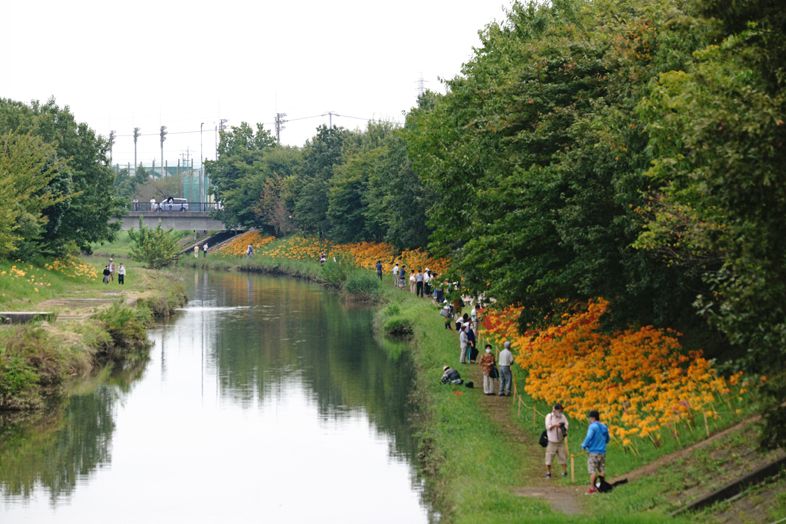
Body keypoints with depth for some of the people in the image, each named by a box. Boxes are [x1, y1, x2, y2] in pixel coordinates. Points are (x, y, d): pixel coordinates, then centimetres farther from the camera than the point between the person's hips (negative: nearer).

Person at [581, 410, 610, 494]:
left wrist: (584, 445, -7)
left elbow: (588, 437, -23)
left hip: (593, 452, -7)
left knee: (592, 471, -4)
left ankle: (592, 488, -5)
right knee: (602, 470, 11)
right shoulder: (604, 427, 12)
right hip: (602, 452, 7)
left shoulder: (592, 427, -11)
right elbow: (607, 440, 22)